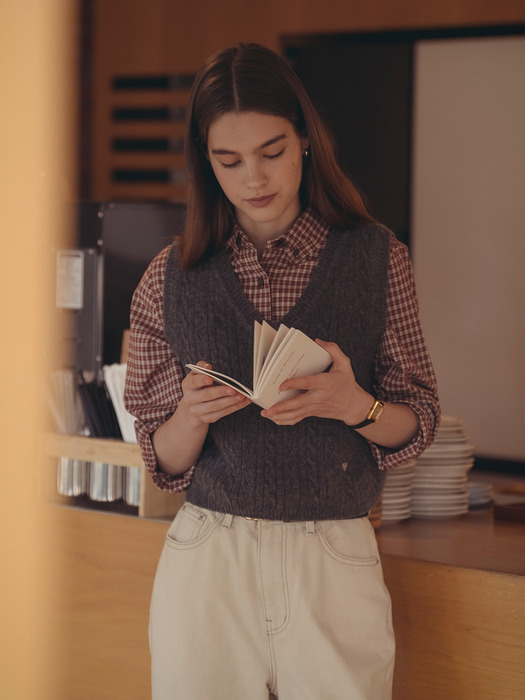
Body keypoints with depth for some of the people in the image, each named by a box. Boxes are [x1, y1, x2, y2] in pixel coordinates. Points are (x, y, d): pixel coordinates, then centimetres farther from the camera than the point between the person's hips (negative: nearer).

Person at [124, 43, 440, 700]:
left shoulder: (376, 258, 2)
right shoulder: (170, 279, 3)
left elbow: (417, 424, 5)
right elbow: (165, 460, 7)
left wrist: (354, 405, -16)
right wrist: (191, 416, -15)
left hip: (336, 565, 0)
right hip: (207, 562, 1)